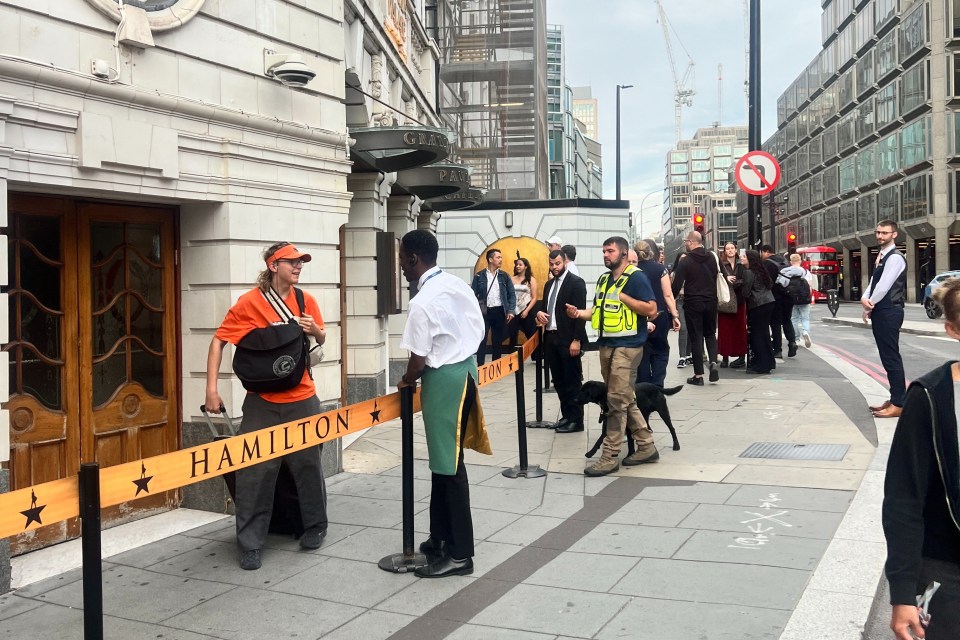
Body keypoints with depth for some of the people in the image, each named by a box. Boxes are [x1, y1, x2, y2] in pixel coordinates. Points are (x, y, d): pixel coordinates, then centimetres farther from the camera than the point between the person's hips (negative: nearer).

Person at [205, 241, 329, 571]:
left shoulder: (305, 300, 4)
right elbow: (218, 341, -8)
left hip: (302, 399, 3)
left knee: (308, 464, 11)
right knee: (254, 472, 0)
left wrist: (314, 329, -7)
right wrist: (211, 388, -15)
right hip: (262, 402, -3)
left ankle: (315, 527, 31)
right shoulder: (250, 302, -8)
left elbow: (321, 339, 17)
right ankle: (250, 544, 12)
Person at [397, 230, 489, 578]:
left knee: (449, 466, -1)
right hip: (465, 369, 9)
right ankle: (441, 537, 28)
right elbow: (479, 330, 12)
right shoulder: (458, 284, 5)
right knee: (443, 460, 17)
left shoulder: (422, 302, -20)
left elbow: (418, 359, -16)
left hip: (443, 380, -9)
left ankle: (459, 553, 7)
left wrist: (406, 380, 4)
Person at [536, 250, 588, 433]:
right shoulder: (549, 285, 17)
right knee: (559, 381, 11)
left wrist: (577, 340, -19)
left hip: (568, 339, -8)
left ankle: (576, 420, 4)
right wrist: (539, 313, -3)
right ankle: (566, 416, 20)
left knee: (573, 382, -1)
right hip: (551, 338, 8)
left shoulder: (576, 282, -8)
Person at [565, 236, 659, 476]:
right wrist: (579, 313, 2)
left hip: (627, 346, -9)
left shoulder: (636, 277, -9)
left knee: (617, 400, -7)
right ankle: (646, 446, 23)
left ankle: (610, 456, -2)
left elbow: (651, 309, -15)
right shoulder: (603, 280, 15)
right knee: (626, 400, 13)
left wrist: (623, 297, -17)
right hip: (606, 345, 9)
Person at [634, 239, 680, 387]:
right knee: (660, 351, 8)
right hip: (659, 317, -2)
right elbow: (668, 295, -7)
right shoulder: (659, 269, -5)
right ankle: (656, 385, -4)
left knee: (643, 353, 9)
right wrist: (675, 315, -4)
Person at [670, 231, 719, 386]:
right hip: (710, 302, 4)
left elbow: (676, 286, -13)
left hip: (692, 303, -4)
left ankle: (698, 375, 4)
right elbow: (716, 276, 12)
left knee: (695, 337, 3)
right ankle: (713, 363, -5)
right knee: (710, 334, 18)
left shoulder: (685, 262, -11)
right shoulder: (711, 258, 4)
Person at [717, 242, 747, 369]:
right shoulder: (721, 264, 2)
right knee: (724, 328, -2)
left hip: (739, 300, 2)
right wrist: (726, 279, -23)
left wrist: (734, 282, -14)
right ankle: (725, 357, 3)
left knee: (740, 327, 3)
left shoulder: (741, 265, 8)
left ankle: (741, 357, 8)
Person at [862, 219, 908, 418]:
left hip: (889, 312, -10)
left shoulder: (895, 258, -13)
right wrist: (865, 299, -8)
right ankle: (895, 399, 21)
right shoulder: (881, 257, 17)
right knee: (887, 357, 13)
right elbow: (873, 283, 12)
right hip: (880, 312, 10)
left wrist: (870, 305, -5)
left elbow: (884, 286, -19)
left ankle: (898, 404, -4)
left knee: (891, 357, -8)